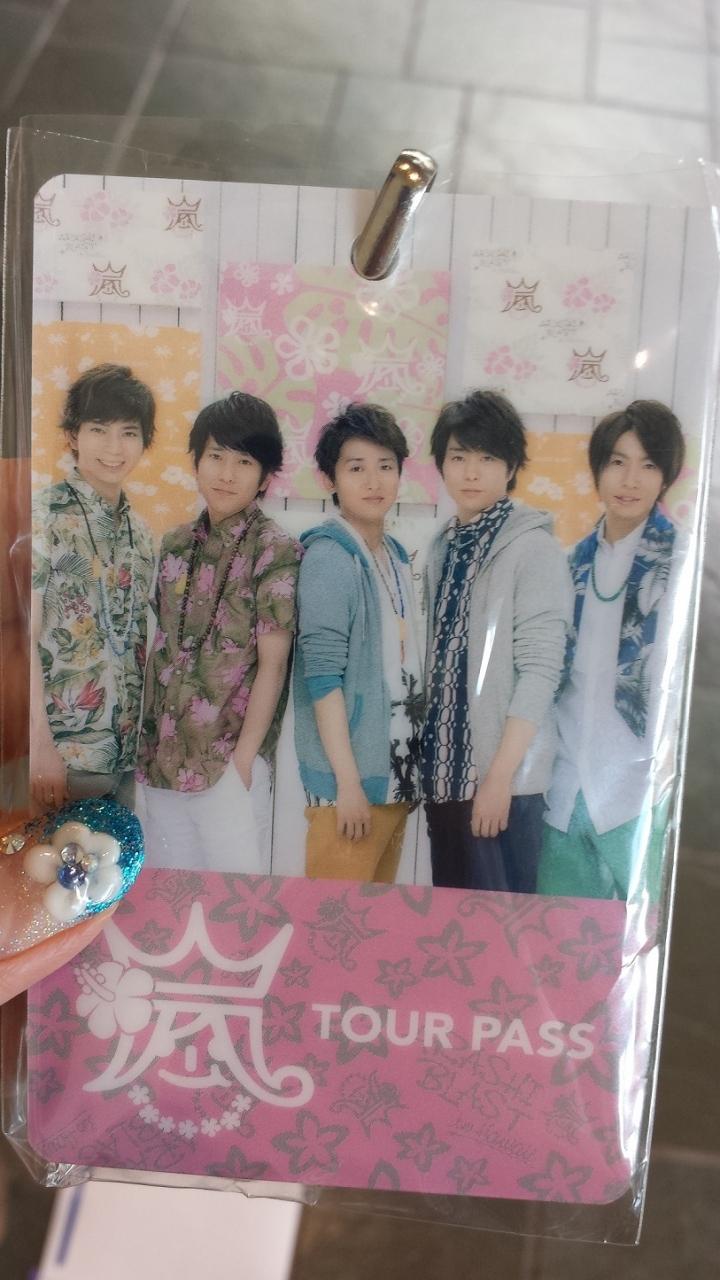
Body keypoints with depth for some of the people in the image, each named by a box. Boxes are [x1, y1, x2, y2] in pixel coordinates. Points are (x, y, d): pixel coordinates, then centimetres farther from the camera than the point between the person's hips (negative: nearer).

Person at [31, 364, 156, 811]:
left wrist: (148, 735, 10)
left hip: (127, 748, 6)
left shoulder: (139, 529, 9)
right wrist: (40, 744, -16)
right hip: (64, 750, -6)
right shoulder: (45, 516, -10)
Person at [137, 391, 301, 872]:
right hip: (163, 756, 5)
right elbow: (162, 648, 11)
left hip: (231, 759, -5)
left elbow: (272, 663, -11)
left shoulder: (276, 551, -9)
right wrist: (149, 741, 8)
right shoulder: (176, 544, 7)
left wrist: (244, 757, -12)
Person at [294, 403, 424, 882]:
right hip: (350, 779, -7)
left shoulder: (398, 557, 11)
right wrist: (348, 780, -18)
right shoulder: (329, 558, -12)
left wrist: (410, 772, 11)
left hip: (398, 775, 8)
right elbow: (322, 676, -16)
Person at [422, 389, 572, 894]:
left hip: (502, 776, -6)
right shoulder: (443, 547, 9)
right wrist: (430, 761, 5)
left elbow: (540, 669, -14)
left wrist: (499, 775, -17)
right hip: (445, 767, 6)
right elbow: (440, 664, 11)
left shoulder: (533, 547, -9)